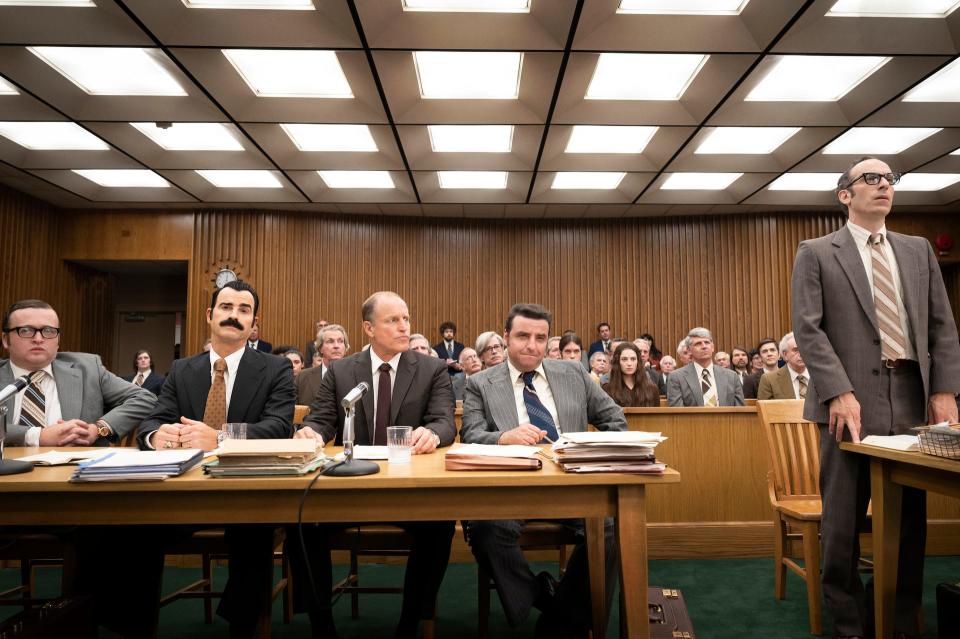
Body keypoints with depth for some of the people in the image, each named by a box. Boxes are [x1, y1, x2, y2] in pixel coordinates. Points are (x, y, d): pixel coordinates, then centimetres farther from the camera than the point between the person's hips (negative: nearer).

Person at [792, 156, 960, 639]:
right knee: (843, 520, 3)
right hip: (851, 398, -4)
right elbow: (808, 329, -7)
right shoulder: (816, 253, 3)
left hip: (912, 397, 4)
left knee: (910, 516, 10)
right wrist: (839, 391, -16)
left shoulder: (919, 250, 17)